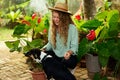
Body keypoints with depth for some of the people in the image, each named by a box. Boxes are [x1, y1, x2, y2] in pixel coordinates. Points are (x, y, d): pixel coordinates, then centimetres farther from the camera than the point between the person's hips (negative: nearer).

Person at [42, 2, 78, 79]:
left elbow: (74, 47, -14)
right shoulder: (52, 28, 2)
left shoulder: (72, 28, -14)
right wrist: (44, 49, -9)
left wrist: (69, 52, -36)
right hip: (55, 55, 5)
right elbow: (50, 43, 12)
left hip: (68, 56, -5)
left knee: (67, 62, -37)